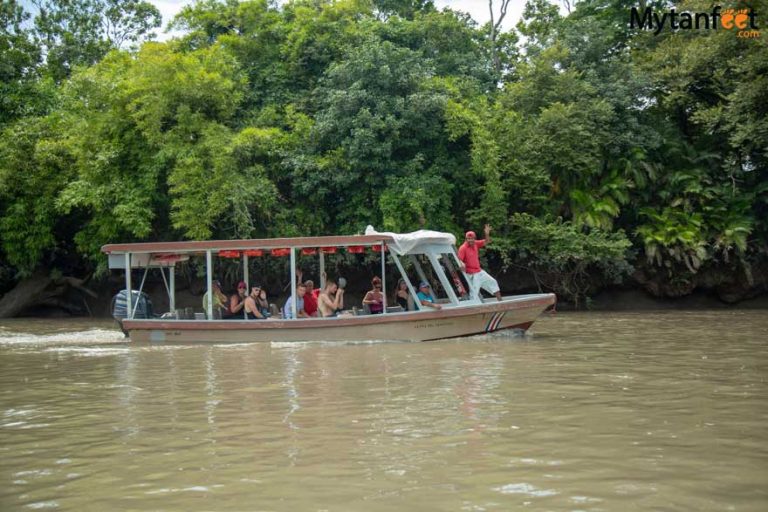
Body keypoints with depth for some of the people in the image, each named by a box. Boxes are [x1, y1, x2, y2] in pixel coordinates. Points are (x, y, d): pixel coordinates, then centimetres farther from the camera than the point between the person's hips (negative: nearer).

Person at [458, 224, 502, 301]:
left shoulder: (476, 244, 4)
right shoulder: (463, 248, -17)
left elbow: (486, 242, 11)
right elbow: (459, 260, -24)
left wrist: (487, 234, -9)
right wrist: (462, 264, -47)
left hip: (479, 272, 8)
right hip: (471, 274, -8)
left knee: (493, 282, 17)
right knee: (474, 293, -10)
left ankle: (500, 300, 29)